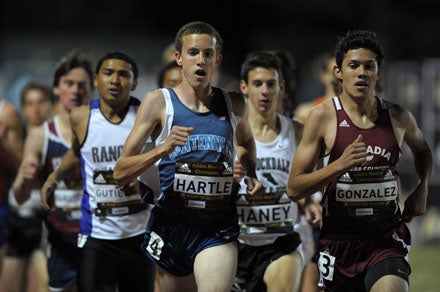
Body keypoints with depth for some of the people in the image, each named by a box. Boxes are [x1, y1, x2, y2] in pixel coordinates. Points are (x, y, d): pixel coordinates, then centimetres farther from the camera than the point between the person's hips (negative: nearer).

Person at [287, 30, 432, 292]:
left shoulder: (399, 117, 3)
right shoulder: (323, 117, -5)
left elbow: (422, 150, 28)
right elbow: (294, 188, -7)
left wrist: (422, 189, 10)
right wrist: (339, 165, -21)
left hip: (388, 238, 0)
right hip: (339, 237, 0)